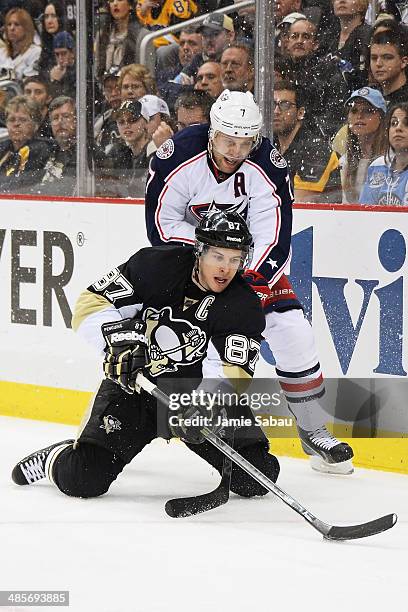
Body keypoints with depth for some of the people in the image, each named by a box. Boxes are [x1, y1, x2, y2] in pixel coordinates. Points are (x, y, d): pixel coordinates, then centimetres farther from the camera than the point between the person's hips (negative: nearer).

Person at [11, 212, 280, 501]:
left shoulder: (245, 309, -12)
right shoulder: (155, 266, -13)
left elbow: (230, 371, -22)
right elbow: (91, 304, -10)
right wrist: (119, 339, -28)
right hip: (134, 382, -1)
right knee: (82, 479, -15)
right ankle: (57, 459, 22)